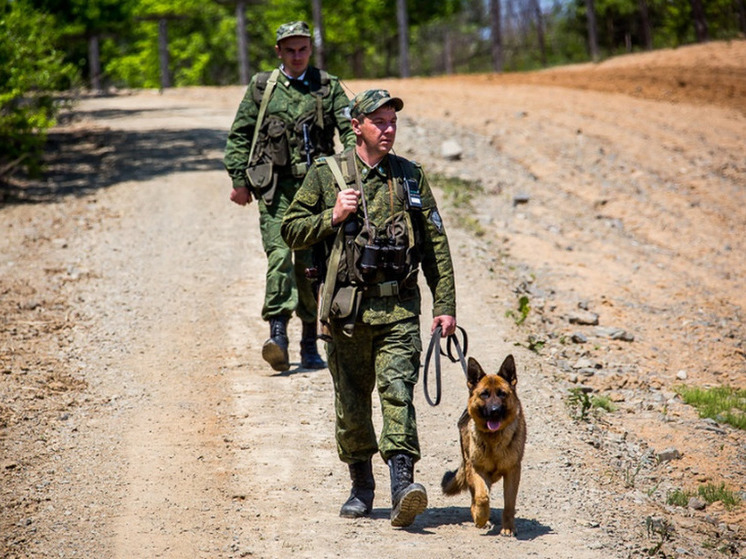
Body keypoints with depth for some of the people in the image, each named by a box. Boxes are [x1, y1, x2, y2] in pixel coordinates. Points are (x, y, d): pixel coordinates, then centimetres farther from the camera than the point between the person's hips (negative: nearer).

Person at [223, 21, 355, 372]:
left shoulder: (328, 87, 8)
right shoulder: (261, 87, 9)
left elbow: (350, 130, 3)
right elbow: (239, 136, 12)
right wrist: (239, 180, 5)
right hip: (275, 188, -1)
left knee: (311, 265, 3)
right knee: (279, 255, -16)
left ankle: (310, 344, 12)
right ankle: (278, 336, -24)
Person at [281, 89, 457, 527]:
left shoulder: (410, 177, 7)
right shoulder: (327, 175, 4)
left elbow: (435, 244, 9)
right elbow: (292, 232, 8)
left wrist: (445, 305, 4)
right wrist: (333, 217, -9)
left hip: (399, 309, 0)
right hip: (348, 308, 1)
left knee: (398, 392, -15)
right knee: (351, 403, 8)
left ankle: (403, 485, -22)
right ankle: (361, 486, 24)